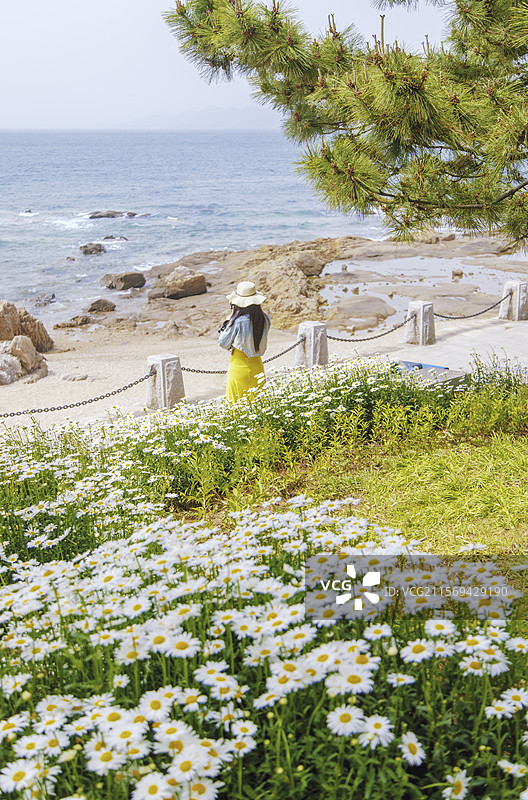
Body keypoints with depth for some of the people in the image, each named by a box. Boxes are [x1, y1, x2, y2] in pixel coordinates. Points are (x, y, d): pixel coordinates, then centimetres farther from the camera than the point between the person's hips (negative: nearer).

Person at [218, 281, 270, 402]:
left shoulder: (237, 322, -21)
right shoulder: (265, 319, -7)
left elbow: (223, 343, -8)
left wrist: (226, 323, 1)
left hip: (239, 368, -5)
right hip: (257, 366, 5)